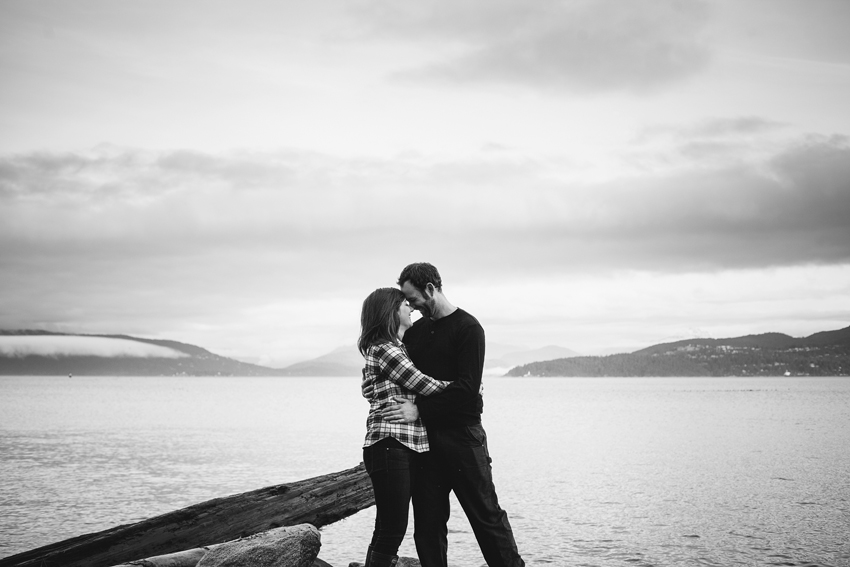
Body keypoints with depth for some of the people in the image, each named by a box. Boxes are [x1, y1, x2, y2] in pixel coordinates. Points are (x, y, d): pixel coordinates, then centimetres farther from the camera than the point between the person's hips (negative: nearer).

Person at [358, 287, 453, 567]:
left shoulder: (398, 348, 21)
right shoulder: (383, 349, -8)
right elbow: (422, 385, -10)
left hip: (409, 447, 9)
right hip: (390, 445, -9)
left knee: (389, 528, 8)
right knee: (393, 528, -9)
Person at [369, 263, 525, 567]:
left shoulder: (468, 328, -8)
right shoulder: (415, 331, 14)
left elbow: (467, 387, -17)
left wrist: (419, 409, -20)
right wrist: (375, 384, 1)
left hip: (462, 436, -6)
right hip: (424, 438, 6)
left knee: (486, 514, -1)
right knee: (427, 523, 6)